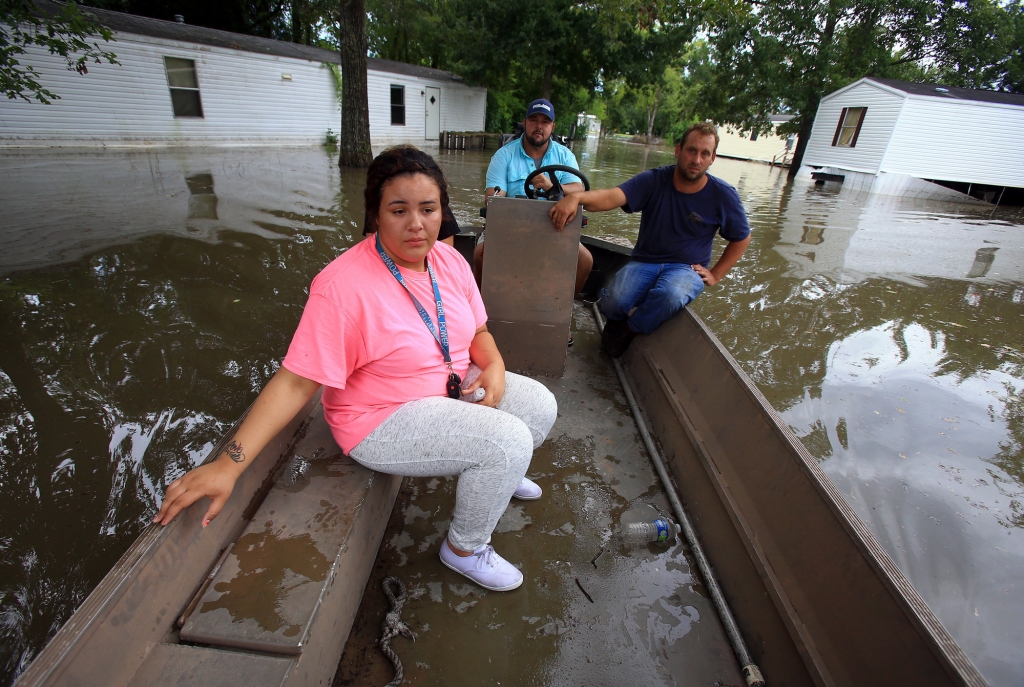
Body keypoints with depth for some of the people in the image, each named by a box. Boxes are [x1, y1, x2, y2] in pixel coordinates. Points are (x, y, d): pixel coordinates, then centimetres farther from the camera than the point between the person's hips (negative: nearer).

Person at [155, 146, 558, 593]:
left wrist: (493, 365, -13)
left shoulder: (450, 261, -4)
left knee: (540, 406, 7)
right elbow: (295, 382, -25)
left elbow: (478, 331, 8)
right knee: (509, 441, -22)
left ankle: (495, 472, 38)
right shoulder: (342, 286, -26)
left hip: (454, 387, 8)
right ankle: (465, 548, 7)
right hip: (385, 418, -7)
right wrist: (228, 465, -30)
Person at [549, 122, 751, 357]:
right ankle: (618, 320, 12)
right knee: (614, 303, -29)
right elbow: (612, 196, -26)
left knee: (670, 294, -37)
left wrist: (715, 275, 1)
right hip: (645, 261, 0)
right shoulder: (654, 180, -8)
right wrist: (577, 196, -46)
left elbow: (742, 238, 10)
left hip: (686, 268, 0)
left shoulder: (724, 196, -5)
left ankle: (627, 331, -6)